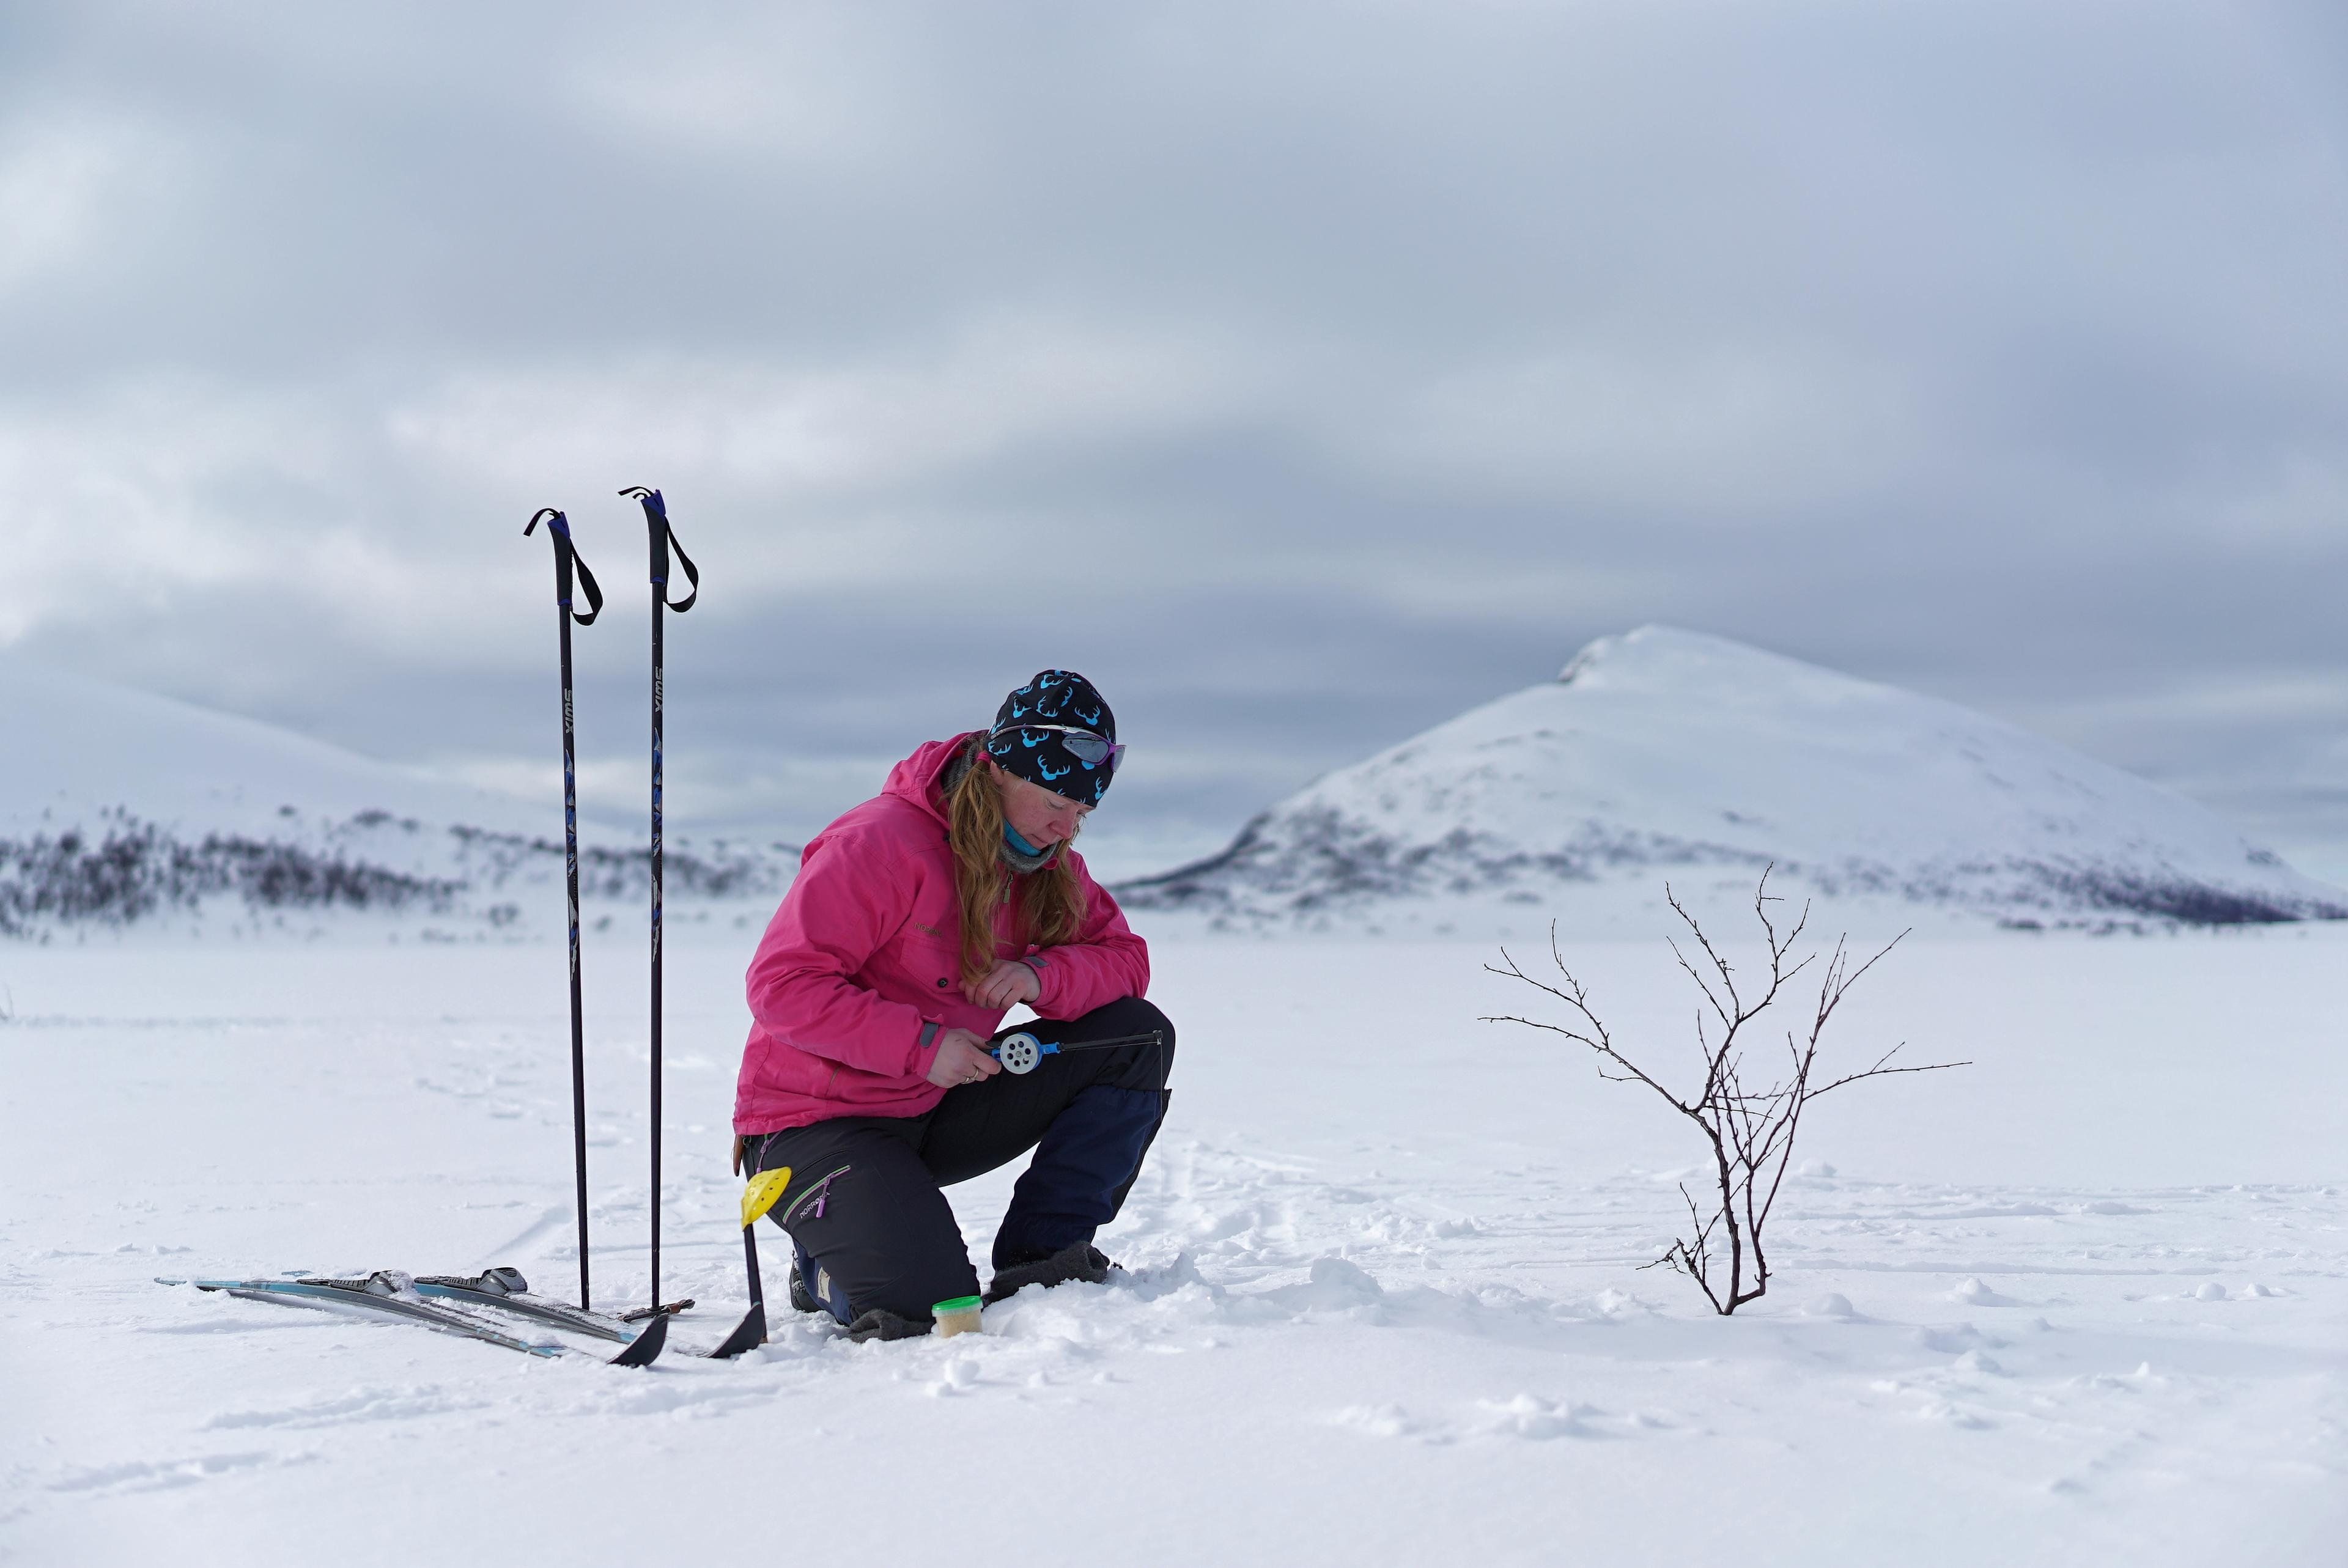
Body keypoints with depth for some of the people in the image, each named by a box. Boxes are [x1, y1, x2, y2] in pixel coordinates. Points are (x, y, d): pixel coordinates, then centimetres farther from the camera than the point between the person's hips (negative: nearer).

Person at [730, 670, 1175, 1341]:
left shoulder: (1050, 862, 3)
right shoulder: (876, 845, -21)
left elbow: (1125, 959, 2)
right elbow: (781, 986, -23)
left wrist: (1043, 974, -20)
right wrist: (921, 1043, -27)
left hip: (937, 1112, 7)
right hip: (817, 1124, -7)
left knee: (1138, 1036, -7)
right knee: (925, 1305, -30)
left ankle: (1041, 1256, -5)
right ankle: (829, 1264, 7)